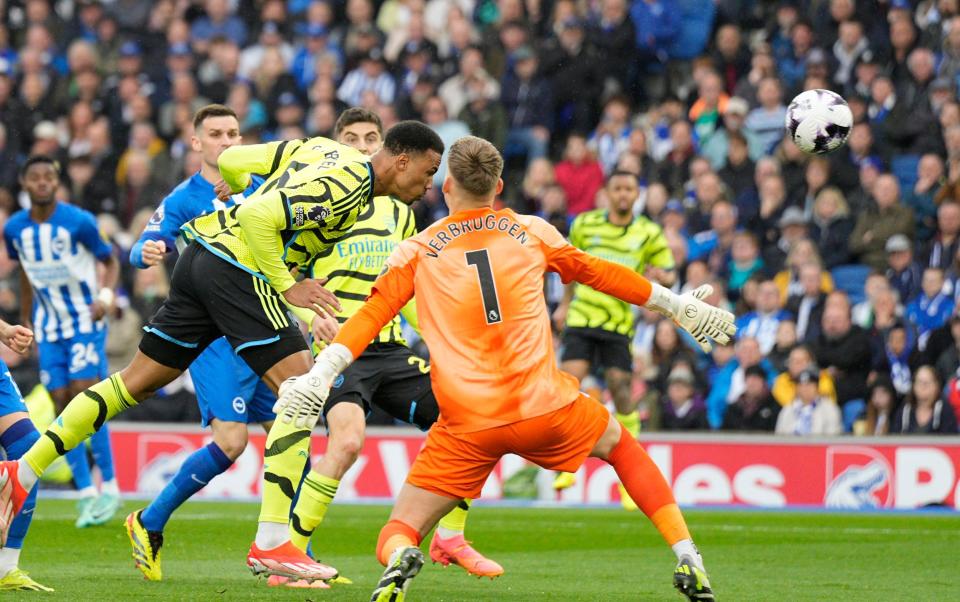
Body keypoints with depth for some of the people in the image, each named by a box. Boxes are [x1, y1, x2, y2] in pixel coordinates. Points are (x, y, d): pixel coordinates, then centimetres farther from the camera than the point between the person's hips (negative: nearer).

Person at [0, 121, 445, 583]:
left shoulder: (323, 149, 12)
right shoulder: (346, 188, -15)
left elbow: (232, 160, 18)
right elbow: (259, 216, -24)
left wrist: (236, 186, 40)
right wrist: (287, 287, -17)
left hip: (203, 251, 10)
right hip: (239, 265, -10)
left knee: (135, 383, 16)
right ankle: (271, 543, -14)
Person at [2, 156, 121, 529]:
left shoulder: (79, 222, -13)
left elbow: (110, 262, -2)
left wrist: (106, 296, -20)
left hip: (86, 320, -4)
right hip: (49, 328, 5)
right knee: (63, 406, -1)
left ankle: (109, 487, -7)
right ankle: (86, 493, 3)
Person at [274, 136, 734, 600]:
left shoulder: (417, 251, 8)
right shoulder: (532, 232, 12)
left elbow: (371, 314, -4)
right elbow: (599, 274, 23)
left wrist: (319, 375, -9)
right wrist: (678, 306, 35)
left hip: (467, 429, -1)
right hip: (543, 406, 1)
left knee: (397, 533, 7)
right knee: (620, 444, 30)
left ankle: (400, 559, -31)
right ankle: (687, 560, 17)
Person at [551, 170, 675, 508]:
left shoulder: (649, 233, 3)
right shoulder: (584, 224, 6)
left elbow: (669, 274, 8)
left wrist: (660, 275, -15)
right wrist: (565, 304, 21)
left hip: (619, 325, -1)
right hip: (581, 318, 1)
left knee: (622, 395, -4)